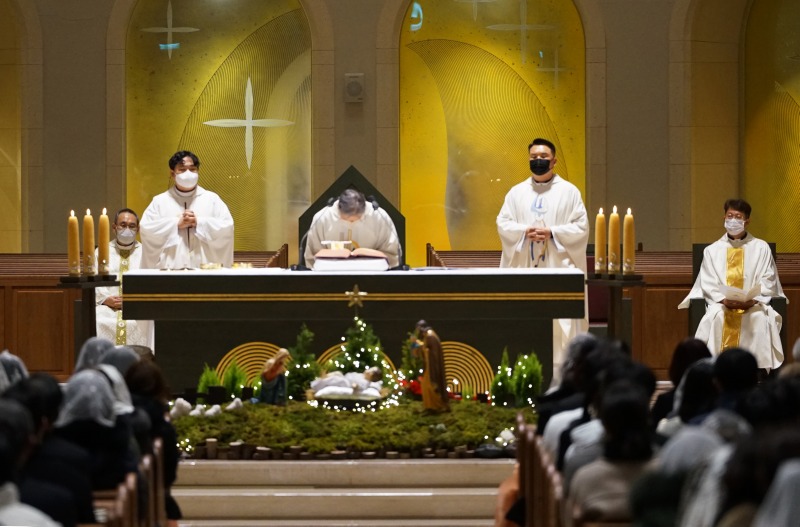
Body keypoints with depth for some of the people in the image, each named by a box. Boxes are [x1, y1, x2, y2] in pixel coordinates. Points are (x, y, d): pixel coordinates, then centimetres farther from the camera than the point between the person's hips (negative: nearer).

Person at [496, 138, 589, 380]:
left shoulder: (569, 192, 5)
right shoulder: (517, 192, 12)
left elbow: (581, 227, -1)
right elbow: (503, 223, 7)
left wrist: (552, 233, -13)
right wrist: (525, 231, -12)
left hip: (559, 267, -2)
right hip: (525, 267, 2)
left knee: (560, 322, -9)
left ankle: (560, 376, -9)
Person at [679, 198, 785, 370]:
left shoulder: (761, 248, 9)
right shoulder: (712, 250, 12)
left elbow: (768, 282, 4)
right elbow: (709, 283, 5)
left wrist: (753, 301, -14)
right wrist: (724, 300, -14)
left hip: (754, 304, 0)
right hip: (721, 303, 1)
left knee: (760, 318, -34)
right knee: (715, 316, -34)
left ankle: (760, 368, -32)